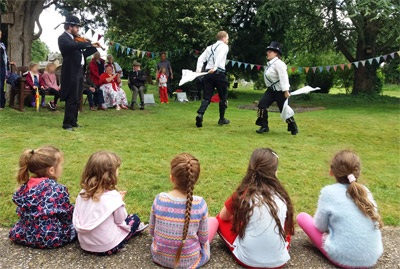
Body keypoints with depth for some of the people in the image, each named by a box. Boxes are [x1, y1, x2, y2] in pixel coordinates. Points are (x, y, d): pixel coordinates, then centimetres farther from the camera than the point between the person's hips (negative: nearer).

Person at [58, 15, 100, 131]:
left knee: (77, 99, 12)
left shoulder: (73, 39, 18)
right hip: (71, 73, -9)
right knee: (71, 99, -7)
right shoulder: (63, 38, -9)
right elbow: (74, 45, -29)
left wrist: (93, 48, 13)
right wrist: (90, 43, -28)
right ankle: (66, 124, 0)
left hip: (78, 72, 9)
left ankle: (73, 122, 21)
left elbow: (81, 54, 22)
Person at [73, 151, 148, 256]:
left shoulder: (83, 193, -6)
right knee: (135, 219, 14)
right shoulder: (113, 196, -21)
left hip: (85, 245, 6)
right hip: (108, 248, -6)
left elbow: (76, 220, 3)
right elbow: (121, 220, -9)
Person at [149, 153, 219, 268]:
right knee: (214, 220, 19)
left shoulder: (159, 199, -20)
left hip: (159, 256, 3)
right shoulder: (200, 204, -24)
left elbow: (152, 231, -5)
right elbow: (203, 239, -11)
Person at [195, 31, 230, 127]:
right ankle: (222, 119, 18)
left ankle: (200, 114, -21)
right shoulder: (224, 46, 5)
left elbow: (201, 58, 9)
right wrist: (215, 68, -24)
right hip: (219, 73, -5)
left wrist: (198, 69, 0)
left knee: (206, 97, 3)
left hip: (208, 72, 5)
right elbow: (220, 57, -15)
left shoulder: (209, 47, 22)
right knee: (223, 96, 10)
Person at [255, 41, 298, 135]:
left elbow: (284, 77, -25)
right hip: (271, 89, 9)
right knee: (262, 105, -4)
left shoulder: (278, 63, -19)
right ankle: (264, 126, 5)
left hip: (280, 91, -9)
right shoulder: (270, 63, 10)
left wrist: (286, 91, -29)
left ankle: (293, 128, 19)